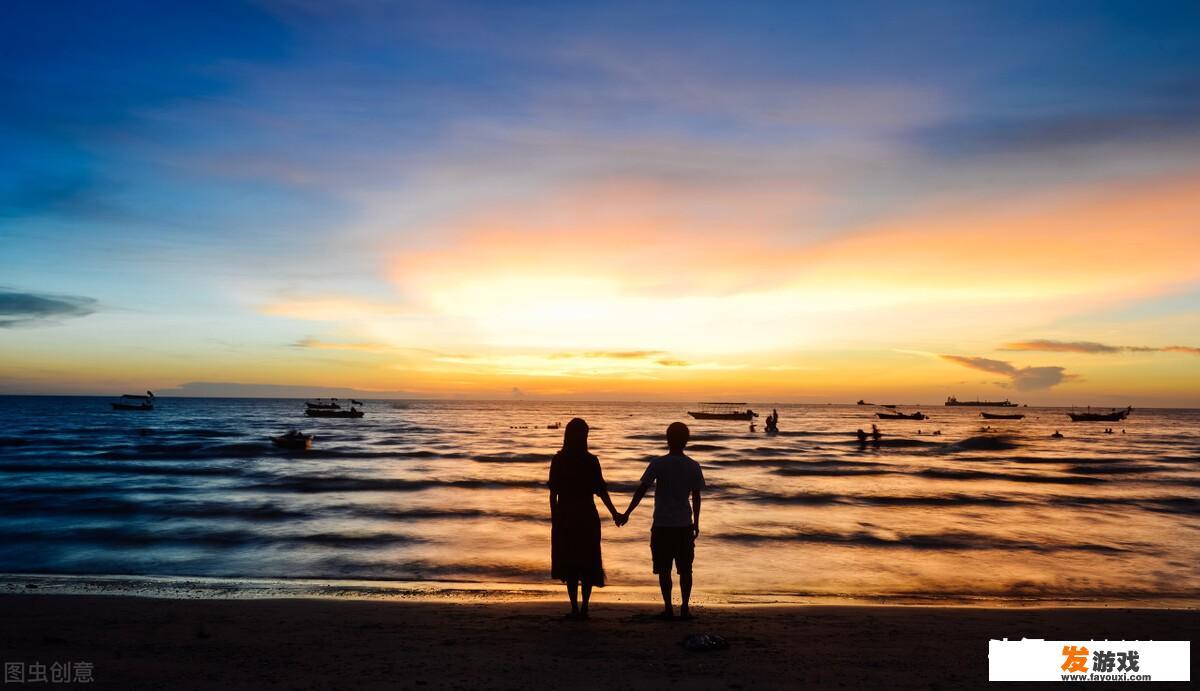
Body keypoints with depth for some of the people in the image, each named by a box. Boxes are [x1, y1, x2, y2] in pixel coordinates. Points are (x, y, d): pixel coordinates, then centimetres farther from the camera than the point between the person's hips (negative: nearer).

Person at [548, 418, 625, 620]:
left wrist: (554, 518, 6)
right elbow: (601, 490, -6)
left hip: (565, 516, 1)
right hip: (587, 516, 0)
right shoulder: (591, 461, -7)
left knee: (569, 562, 9)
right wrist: (614, 513, 3)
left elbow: (553, 493, -3)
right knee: (588, 562, 11)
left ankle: (575, 608, 8)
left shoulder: (558, 460, -4)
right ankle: (584, 607, 7)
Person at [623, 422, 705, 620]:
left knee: (664, 569, 7)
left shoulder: (658, 464, -7)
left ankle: (668, 608, 10)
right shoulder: (693, 466, 1)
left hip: (662, 525, -2)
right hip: (685, 524, 2)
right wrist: (696, 523, 16)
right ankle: (684, 608, 12)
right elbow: (696, 497, 5)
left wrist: (627, 513, 0)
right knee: (685, 569, 10)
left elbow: (641, 490, -8)